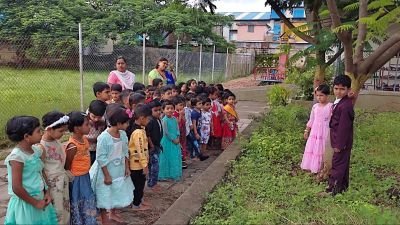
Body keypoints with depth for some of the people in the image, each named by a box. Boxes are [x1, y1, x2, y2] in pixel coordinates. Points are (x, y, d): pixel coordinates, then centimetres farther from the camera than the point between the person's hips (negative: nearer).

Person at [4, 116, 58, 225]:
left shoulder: (36, 150, 1)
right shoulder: (17, 157, -22)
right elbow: (17, 188, -23)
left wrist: (47, 192, 0)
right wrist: (35, 203, -14)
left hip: (40, 199, 7)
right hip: (26, 204, -7)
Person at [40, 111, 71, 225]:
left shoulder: (56, 141, 1)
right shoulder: (41, 147, -22)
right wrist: (46, 189, -14)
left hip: (63, 178, 8)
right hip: (53, 181, -8)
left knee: (66, 207, 19)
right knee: (57, 210, 6)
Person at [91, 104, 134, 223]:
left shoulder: (123, 134, -4)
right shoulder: (104, 137, -26)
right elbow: (101, 158, -22)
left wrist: (127, 167, 5)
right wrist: (107, 175, -19)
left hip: (119, 171, 8)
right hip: (106, 172, -8)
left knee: (116, 193, 24)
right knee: (105, 197, 6)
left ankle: (112, 214, 46)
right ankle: (105, 221, 22)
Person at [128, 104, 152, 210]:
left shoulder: (140, 129, 8)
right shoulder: (138, 132, -25)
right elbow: (140, 150, -25)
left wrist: (145, 164, 21)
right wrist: (145, 165, -20)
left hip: (139, 164, 9)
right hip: (138, 164, -9)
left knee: (140, 183, 21)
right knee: (138, 184, 4)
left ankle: (139, 200, 34)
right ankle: (136, 204, 17)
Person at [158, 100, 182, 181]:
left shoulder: (174, 119, 6)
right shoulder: (164, 120, -14)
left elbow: (177, 129, 8)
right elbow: (166, 132, -16)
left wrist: (177, 138, -6)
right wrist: (173, 139, -13)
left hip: (175, 141, 7)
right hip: (167, 141, -7)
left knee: (176, 157, 11)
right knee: (167, 158, 0)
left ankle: (175, 174, 22)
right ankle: (166, 175, 10)